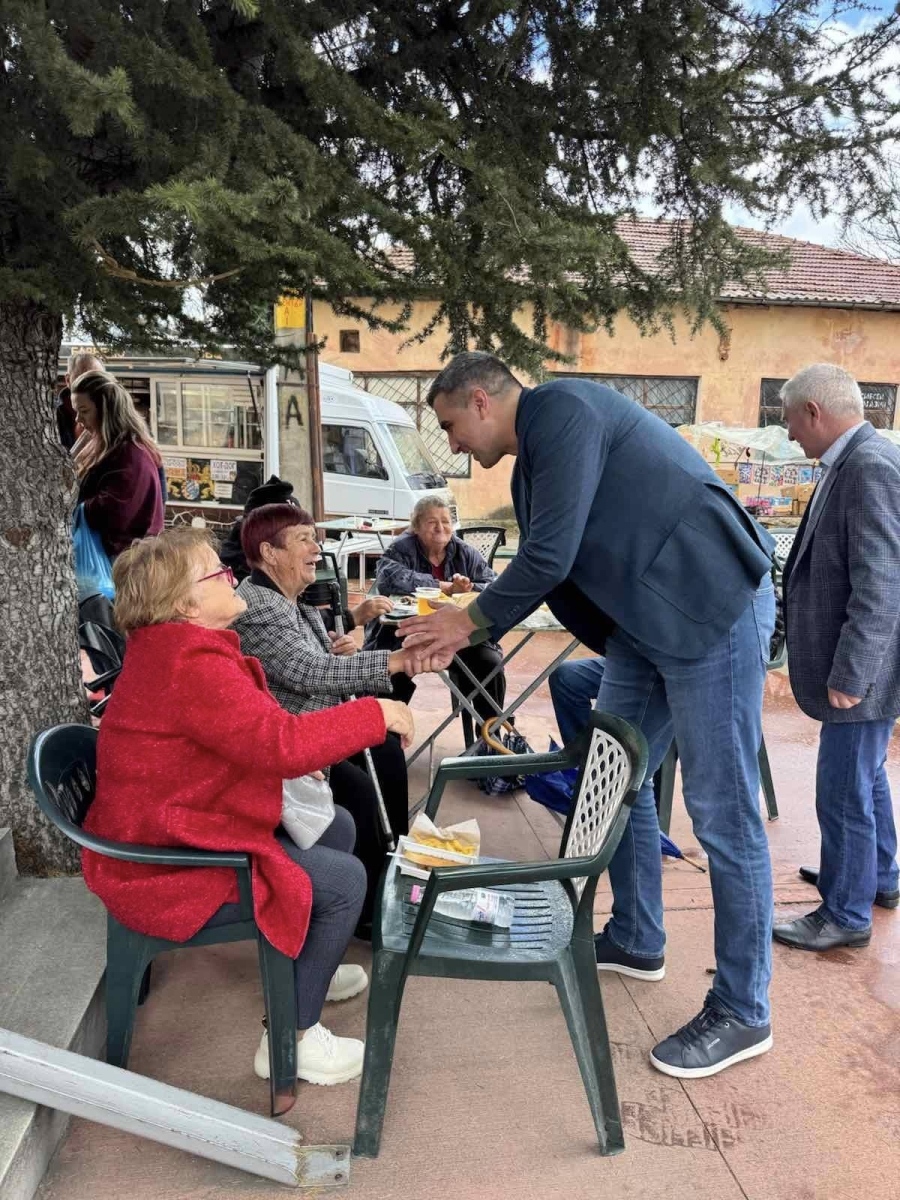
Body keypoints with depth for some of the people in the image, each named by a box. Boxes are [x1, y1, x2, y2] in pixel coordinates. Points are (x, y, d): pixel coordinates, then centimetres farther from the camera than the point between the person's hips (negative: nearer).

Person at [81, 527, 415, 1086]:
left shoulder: (172, 650, 7)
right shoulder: (191, 664, -28)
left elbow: (251, 733, 16)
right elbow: (281, 743, -34)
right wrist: (375, 715, -23)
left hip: (183, 826, 11)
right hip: (169, 868, -10)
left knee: (337, 827, 15)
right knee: (344, 879, -11)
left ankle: (306, 965, 35)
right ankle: (291, 1038, 5)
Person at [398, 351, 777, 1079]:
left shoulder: (562, 410, -15)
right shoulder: (535, 457, 14)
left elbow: (552, 554, -20)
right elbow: (548, 566, 18)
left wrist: (471, 622, -6)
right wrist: (472, 616, 10)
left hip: (714, 608, -10)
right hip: (646, 621, 10)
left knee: (722, 811, -2)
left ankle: (743, 1013, 14)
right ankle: (636, 941, 35)